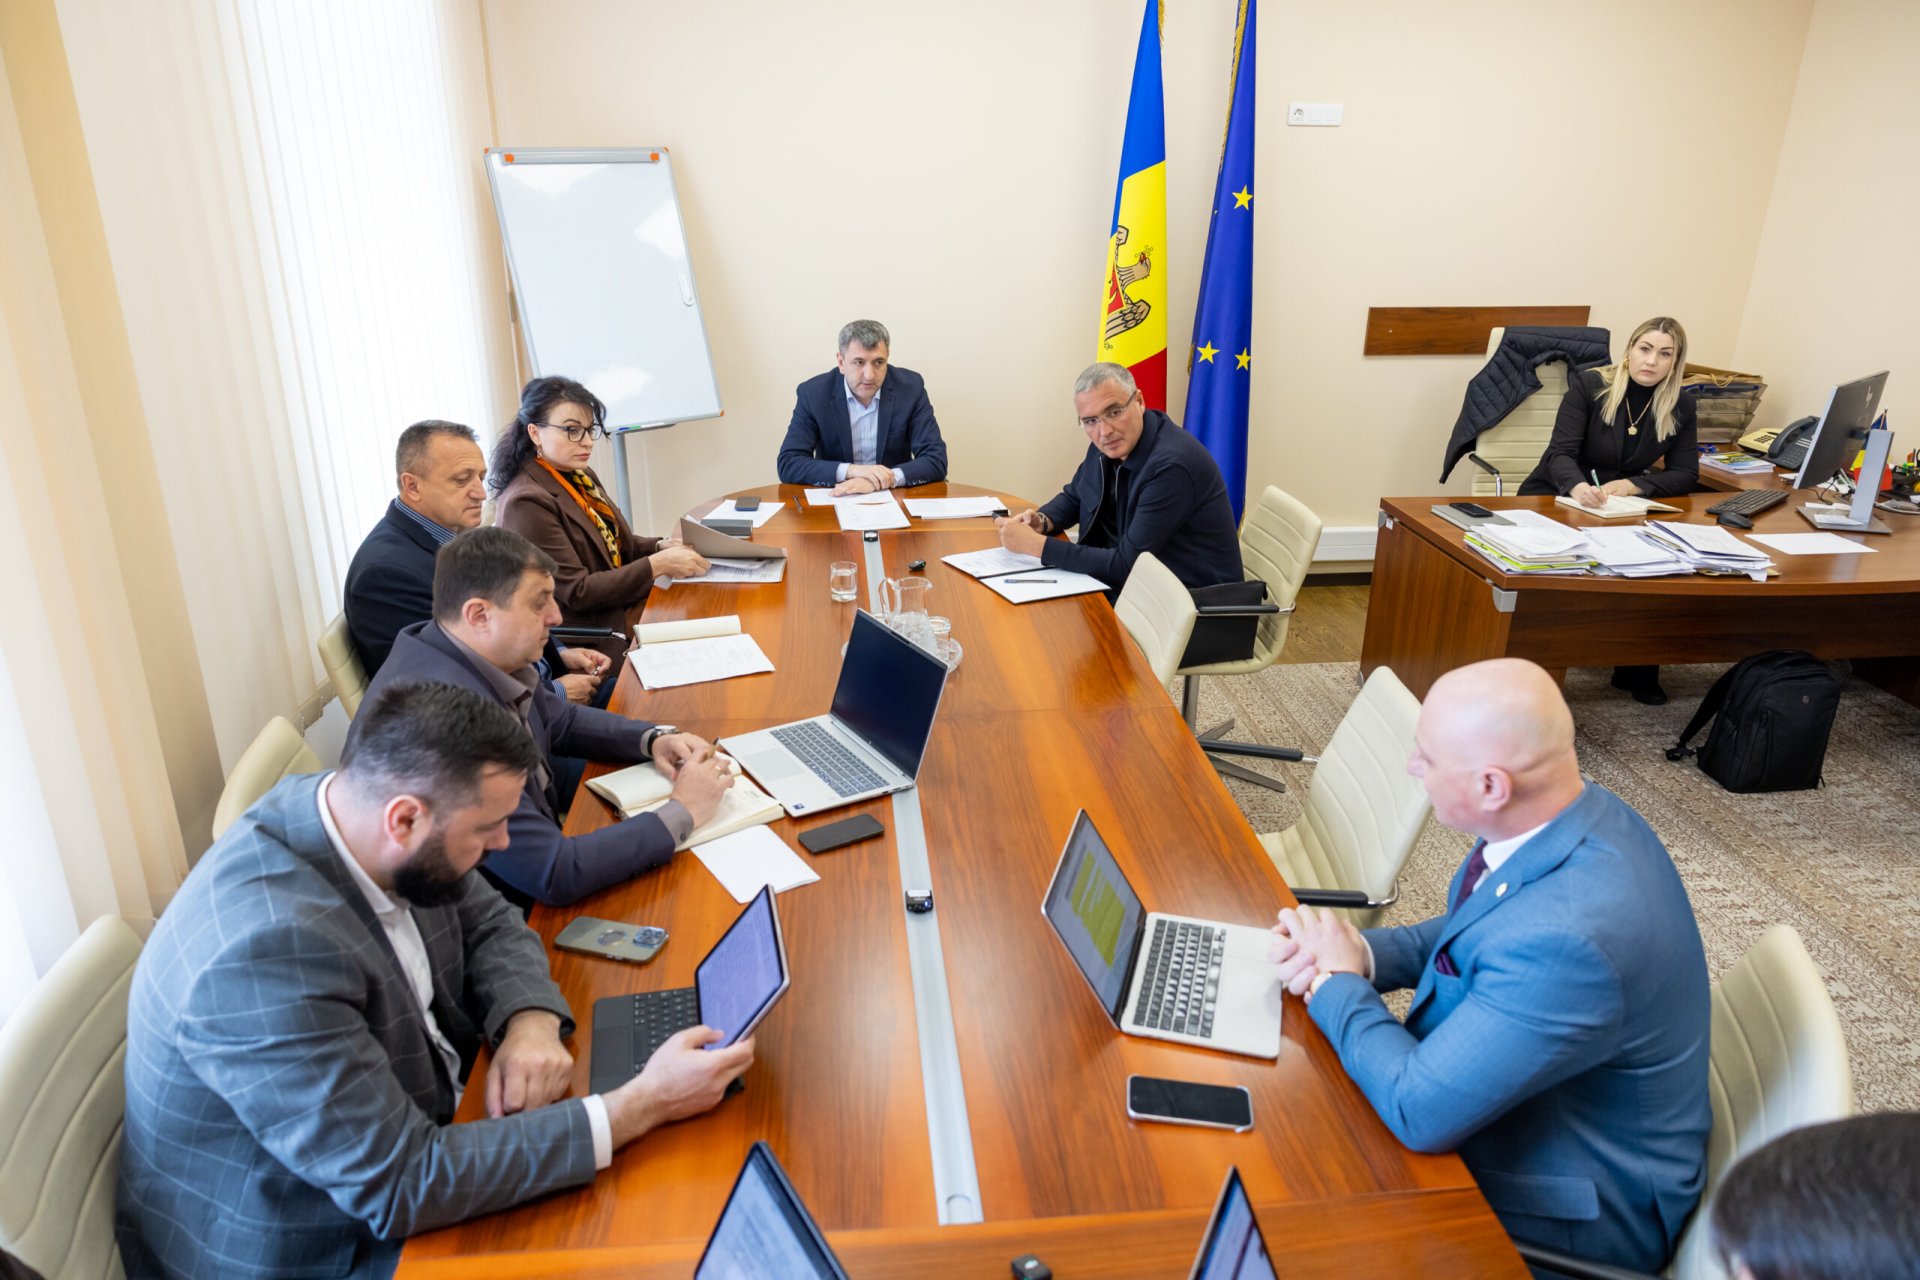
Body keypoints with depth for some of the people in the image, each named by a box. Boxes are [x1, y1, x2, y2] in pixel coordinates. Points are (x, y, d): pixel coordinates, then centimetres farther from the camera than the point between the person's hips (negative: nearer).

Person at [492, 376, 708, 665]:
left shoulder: (581, 477, 9)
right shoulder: (526, 503, -17)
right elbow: (577, 592, -19)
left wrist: (661, 546, -1)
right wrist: (657, 565, -20)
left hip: (625, 612, 8)